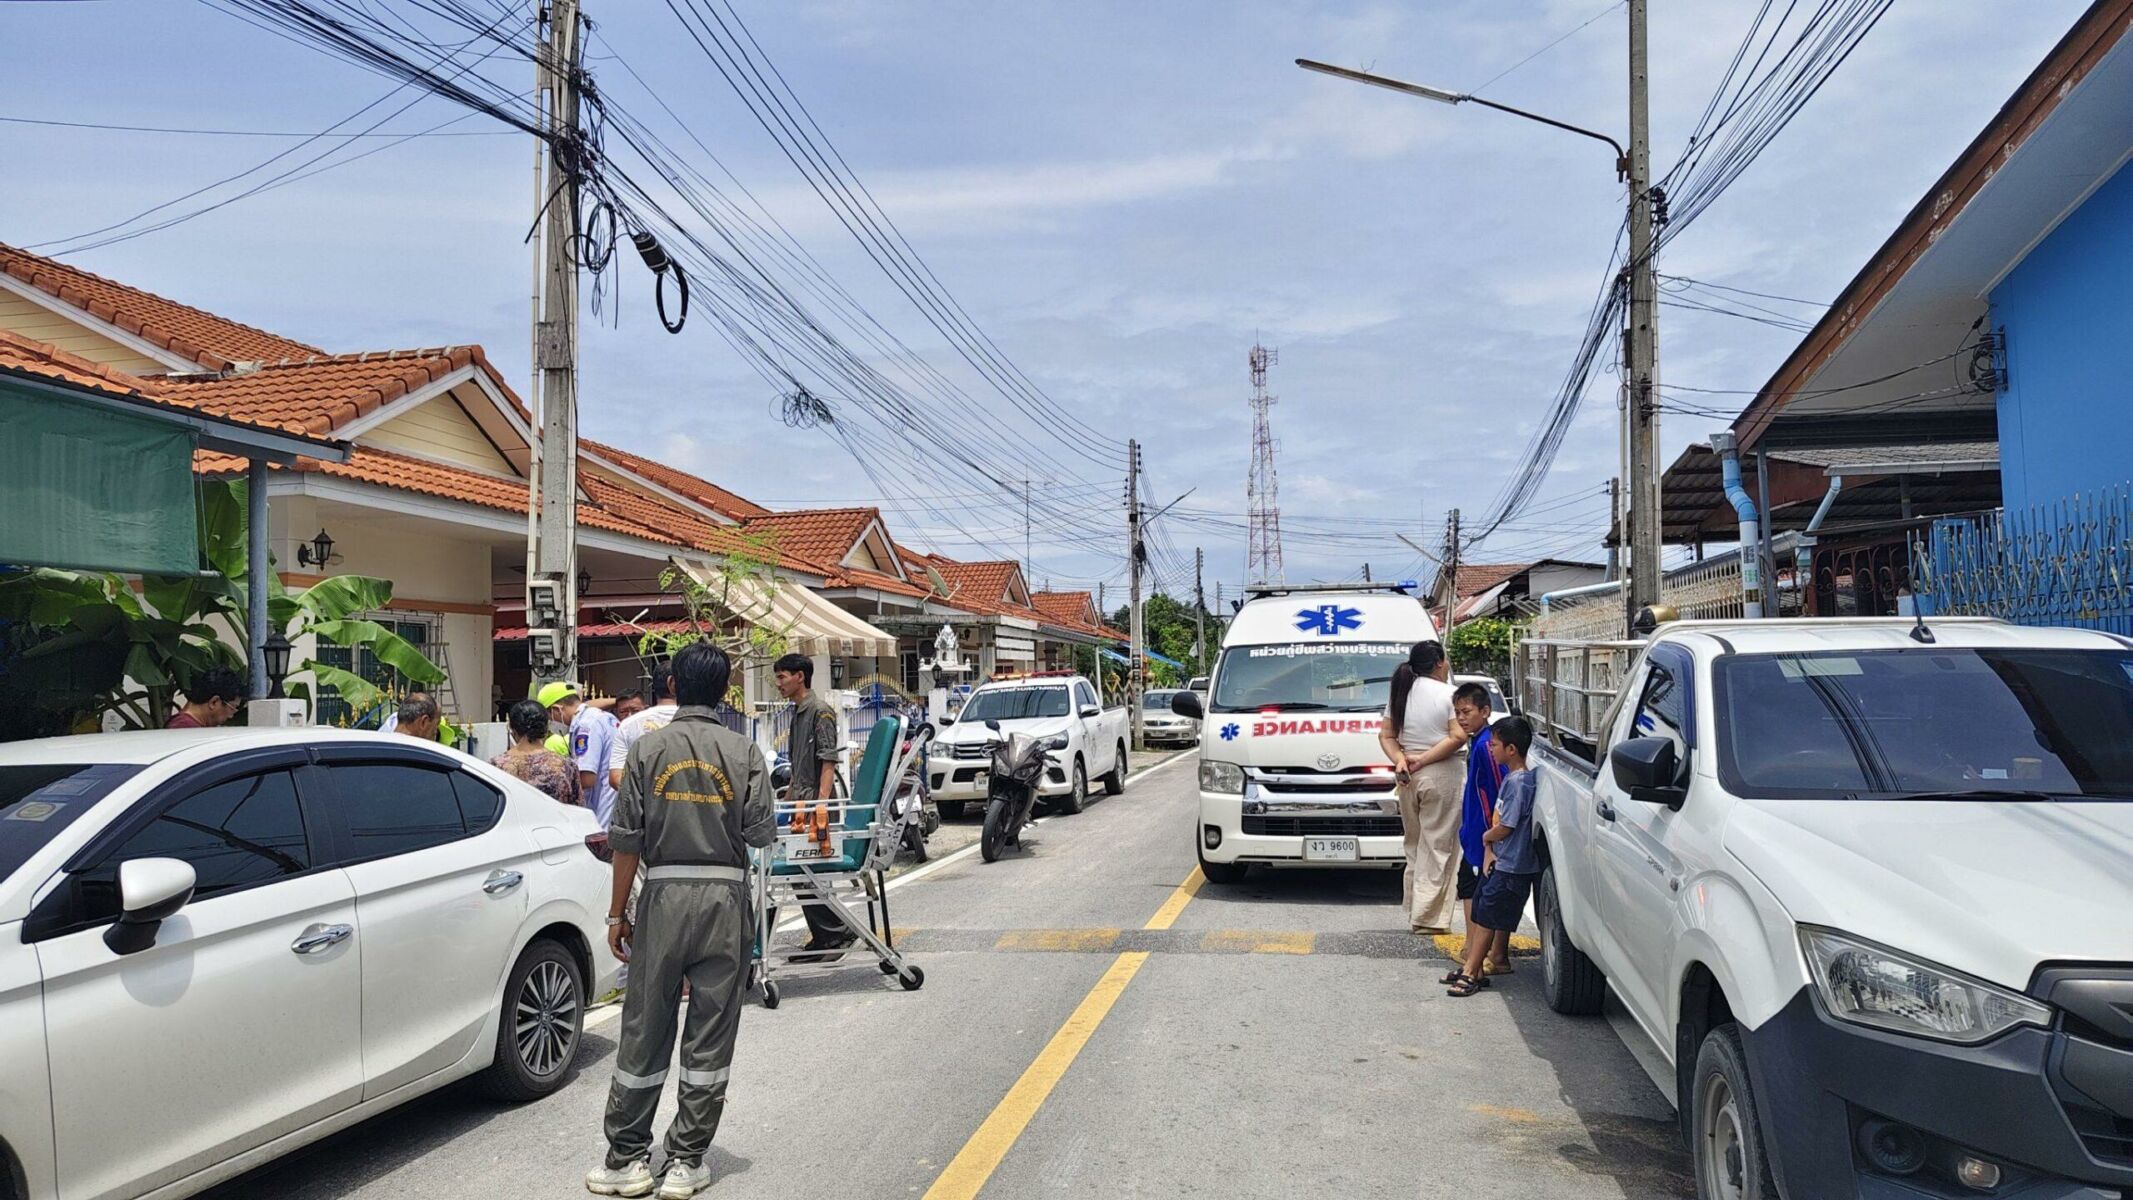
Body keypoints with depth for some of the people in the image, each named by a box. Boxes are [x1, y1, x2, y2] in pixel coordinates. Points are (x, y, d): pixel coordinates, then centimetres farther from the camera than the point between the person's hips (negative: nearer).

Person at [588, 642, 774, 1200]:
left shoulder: (648, 749, -1)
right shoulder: (743, 751, -2)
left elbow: (627, 839, -3)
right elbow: (762, 832, -6)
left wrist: (617, 913, 5)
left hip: (664, 895, 1)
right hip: (725, 898, 0)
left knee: (644, 1032, 10)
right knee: (709, 1038, 7)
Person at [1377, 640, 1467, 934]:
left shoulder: (1400, 693, 10)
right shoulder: (1447, 694, -8)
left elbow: (1386, 735, 7)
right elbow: (1458, 737, -18)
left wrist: (1401, 760, -7)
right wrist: (1424, 760, -15)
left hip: (1409, 777, 6)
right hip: (1442, 776, -6)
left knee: (1413, 844, 17)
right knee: (1438, 846, -1)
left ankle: (1414, 912, 22)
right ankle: (1429, 918, -2)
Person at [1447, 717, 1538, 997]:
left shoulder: (1519, 782, -20)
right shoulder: (1511, 777, 10)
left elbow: (1505, 827, -20)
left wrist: (1487, 836, 0)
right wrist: (1490, 851, 2)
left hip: (1513, 867, -9)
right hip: (1501, 862, 9)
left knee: (1486, 919, -3)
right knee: (1481, 915, 12)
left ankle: (1471, 973, 5)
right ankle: (1471, 970, 19)